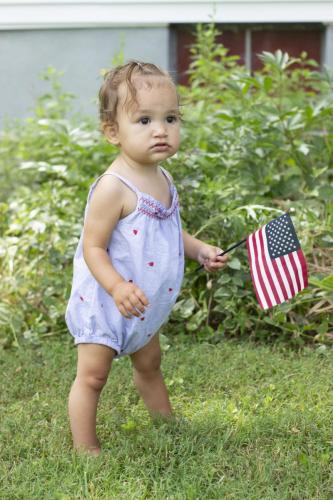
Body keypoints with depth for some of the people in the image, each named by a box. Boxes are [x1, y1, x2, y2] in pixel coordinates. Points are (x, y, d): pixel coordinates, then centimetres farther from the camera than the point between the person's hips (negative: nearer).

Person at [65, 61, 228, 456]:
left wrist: (200, 249, 2)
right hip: (102, 304, -9)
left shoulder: (163, 179, 0)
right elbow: (93, 248, -25)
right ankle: (85, 450, 13)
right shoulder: (114, 188, -28)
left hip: (144, 306, 9)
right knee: (92, 376, 1)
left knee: (149, 365, 26)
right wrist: (117, 288, -39)